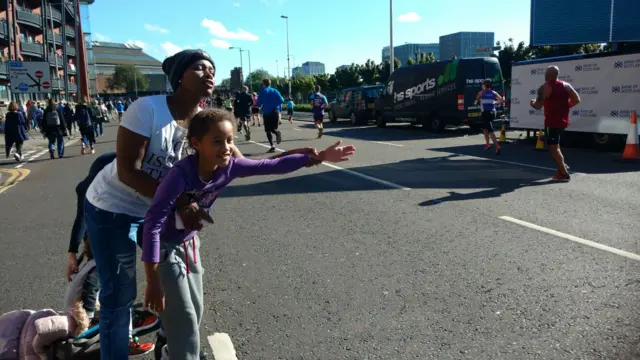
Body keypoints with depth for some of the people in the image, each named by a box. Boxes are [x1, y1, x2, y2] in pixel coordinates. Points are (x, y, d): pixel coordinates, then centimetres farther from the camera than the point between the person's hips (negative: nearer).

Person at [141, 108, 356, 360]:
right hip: (165, 245, -6)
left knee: (195, 311, 17)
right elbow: (153, 223, -34)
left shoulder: (229, 167, -19)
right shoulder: (181, 174, -35)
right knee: (184, 319, -3)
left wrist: (319, 157, -13)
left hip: (189, 242, 6)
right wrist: (153, 282, -35)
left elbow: (274, 166, -12)